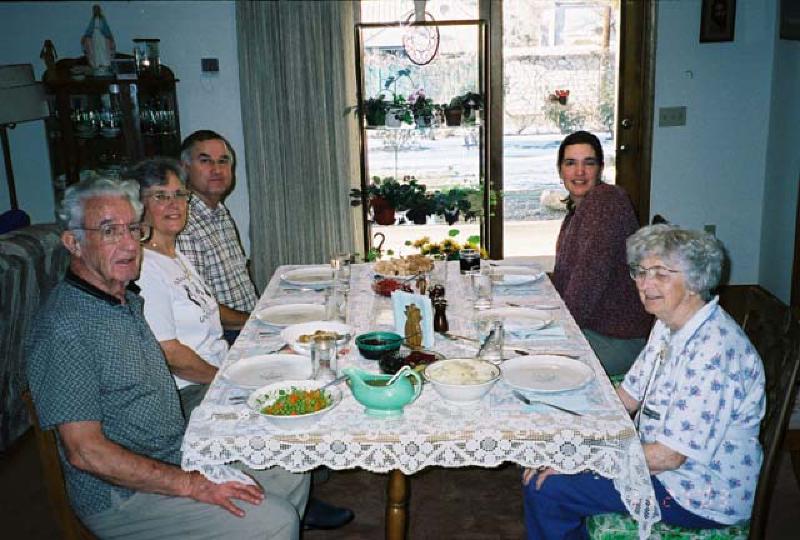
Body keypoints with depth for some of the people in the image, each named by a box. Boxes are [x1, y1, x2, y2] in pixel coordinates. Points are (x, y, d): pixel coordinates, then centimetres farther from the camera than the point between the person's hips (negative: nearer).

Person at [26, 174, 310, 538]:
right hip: (121, 497, -9)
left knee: (292, 476, 8)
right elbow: (86, 452, -24)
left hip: (180, 457, 9)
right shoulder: (64, 327, -22)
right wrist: (190, 485, -23)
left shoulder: (128, 301, 9)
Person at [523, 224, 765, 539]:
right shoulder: (668, 326, 3)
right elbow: (627, 397, 9)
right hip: (658, 459, 9)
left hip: (699, 496, -9)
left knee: (544, 486, -14)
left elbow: (670, 455, -28)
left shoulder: (714, 350, -28)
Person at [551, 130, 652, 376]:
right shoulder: (577, 207, 15)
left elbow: (592, 271, -24)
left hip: (617, 339, -9)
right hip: (588, 327, 9)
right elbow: (564, 273, 17)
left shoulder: (607, 200, -17)